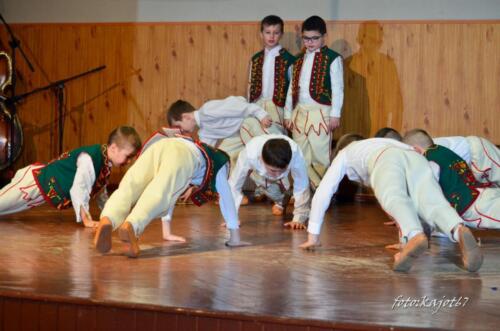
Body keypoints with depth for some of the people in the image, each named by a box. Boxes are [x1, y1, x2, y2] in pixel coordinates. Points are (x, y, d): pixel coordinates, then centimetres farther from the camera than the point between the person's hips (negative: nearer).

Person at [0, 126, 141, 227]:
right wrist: (87, 220, -35)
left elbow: (100, 188, 14)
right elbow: (79, 190, -37)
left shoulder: (106, 161, -4)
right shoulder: (90, 159, -34)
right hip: (34, 182, -8)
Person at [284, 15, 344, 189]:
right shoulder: (298, 59, 15)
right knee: (301, 156, 7)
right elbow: (292, 88, 16)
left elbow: (337, 88, -7)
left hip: (320, 112, -6)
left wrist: (335, 114, -11)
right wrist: (288, 113, 13)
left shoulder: (333, 58, -3)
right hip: (300, 111, 6)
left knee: (320, 155, -4)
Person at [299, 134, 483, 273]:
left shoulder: (344, 153, 40)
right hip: (417, 158, 4)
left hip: (385, 160, -4)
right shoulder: (384, 143, 51)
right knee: (433, 204, -22)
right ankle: (459, 231, -55)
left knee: (395, 202, -30)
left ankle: (415, 236, -63)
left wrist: (313, 236, 39)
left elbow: (323, 192, 34)